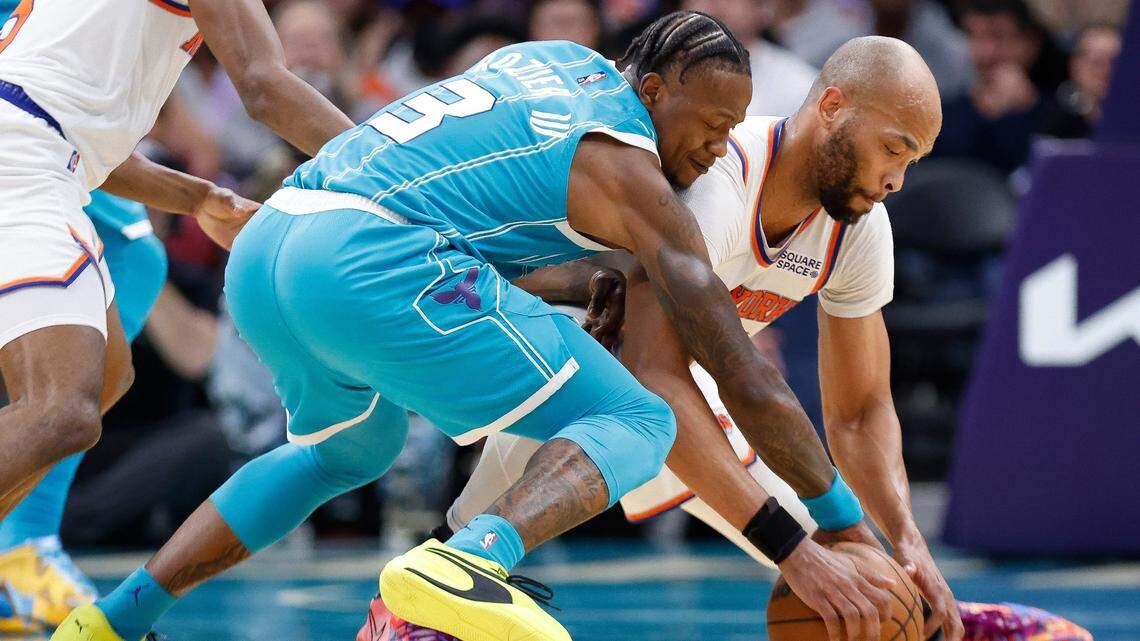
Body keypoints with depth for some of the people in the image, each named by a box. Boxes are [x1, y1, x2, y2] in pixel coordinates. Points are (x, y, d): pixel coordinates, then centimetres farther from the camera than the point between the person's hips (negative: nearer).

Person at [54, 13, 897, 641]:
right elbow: (748, 384, 3)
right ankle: (466, 566, -31)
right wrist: (849, 534, 9)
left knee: (348, 450, 37)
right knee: (636, 426, -4)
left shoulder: (555, 61, 23)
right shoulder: (631, 177, 2)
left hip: (261, 249, 9)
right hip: (369, 261, -9)